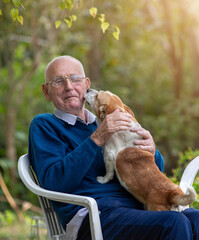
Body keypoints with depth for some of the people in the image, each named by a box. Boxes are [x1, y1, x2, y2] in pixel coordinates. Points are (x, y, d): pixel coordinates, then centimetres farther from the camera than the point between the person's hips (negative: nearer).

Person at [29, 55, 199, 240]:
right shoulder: (44, 125, 10)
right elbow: (53, 182, -8)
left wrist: (152, 151, 0)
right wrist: (97, 139, -12)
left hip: (138, 205, 6)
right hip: (92, 215, -6)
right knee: (175, 224, -30)